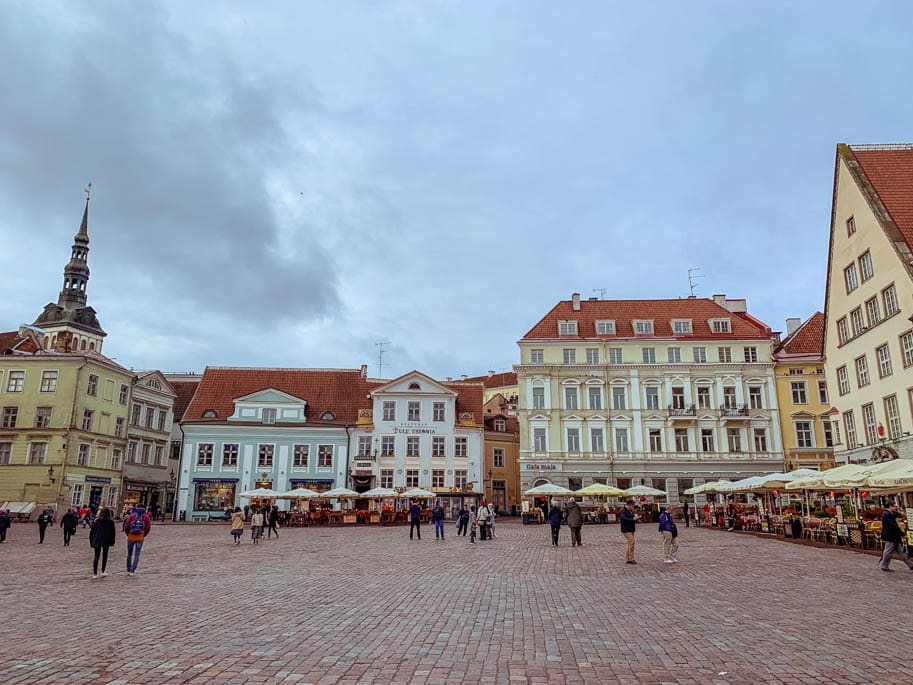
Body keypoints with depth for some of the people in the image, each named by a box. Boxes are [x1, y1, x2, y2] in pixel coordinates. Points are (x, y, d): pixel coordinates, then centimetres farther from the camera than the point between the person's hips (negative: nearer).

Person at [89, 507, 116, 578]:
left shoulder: (96, 521, 0)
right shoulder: (110, 521, -4)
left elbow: (92, 532, 2)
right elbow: (113, 532, -2)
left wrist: (91, 542, 9)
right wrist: (112, 542, 8)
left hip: (97, 542, 1)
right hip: (106, 542, -1)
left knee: (96, 557, 7)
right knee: (105, 556, 14)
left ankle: (95, 573, 2)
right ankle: (103, 571, 16)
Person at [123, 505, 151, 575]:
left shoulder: (132, 516, -3)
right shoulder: (145, 517, -3)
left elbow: (126, 526, -4)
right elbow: (148, 527, -6)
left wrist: (128, 535, 12)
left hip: (131, 537, 1)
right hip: (140, 538, -1)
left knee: (129, 554, 17)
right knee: (136, 555, 6)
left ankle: (128, 570, 22)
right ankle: (132, 571, 1)